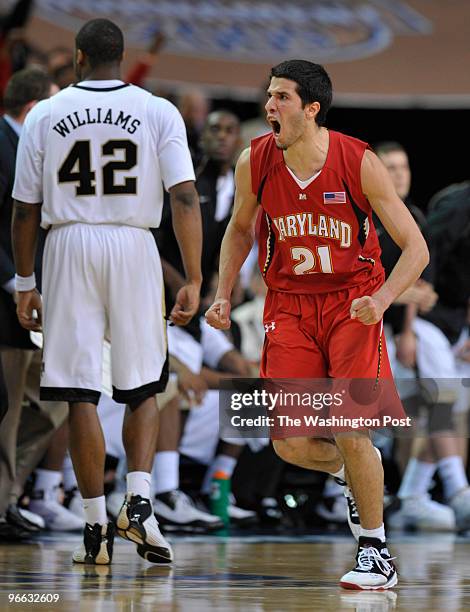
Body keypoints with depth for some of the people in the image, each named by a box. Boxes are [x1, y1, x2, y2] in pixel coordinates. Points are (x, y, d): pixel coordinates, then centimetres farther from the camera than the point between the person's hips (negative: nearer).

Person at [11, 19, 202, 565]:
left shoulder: (45, 115, 3)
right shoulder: (158, 112, 1)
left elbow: (25, 210, 4)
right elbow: (185, 198, -7)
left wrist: (25, 285, 12)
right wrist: (192, 281, -6)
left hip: (68, 248, 0)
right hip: (134, 249, 0)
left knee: (81, 394, 2)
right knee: (142, 388, 13)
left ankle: (97, 529, 2)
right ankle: (138, 504, -5)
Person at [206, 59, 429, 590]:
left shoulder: (358, 163, -17)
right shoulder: (255, 162, -8)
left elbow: (415, 248, -12)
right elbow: (241, 228, 14)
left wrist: (382, 299, -28)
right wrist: (223, 295, 4)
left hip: (352, 302, -3)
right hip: (289, 303, 3)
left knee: (351, 433, -14)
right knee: (290, 445, -4)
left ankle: (376, 552, 5)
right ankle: (350, 472, 31)